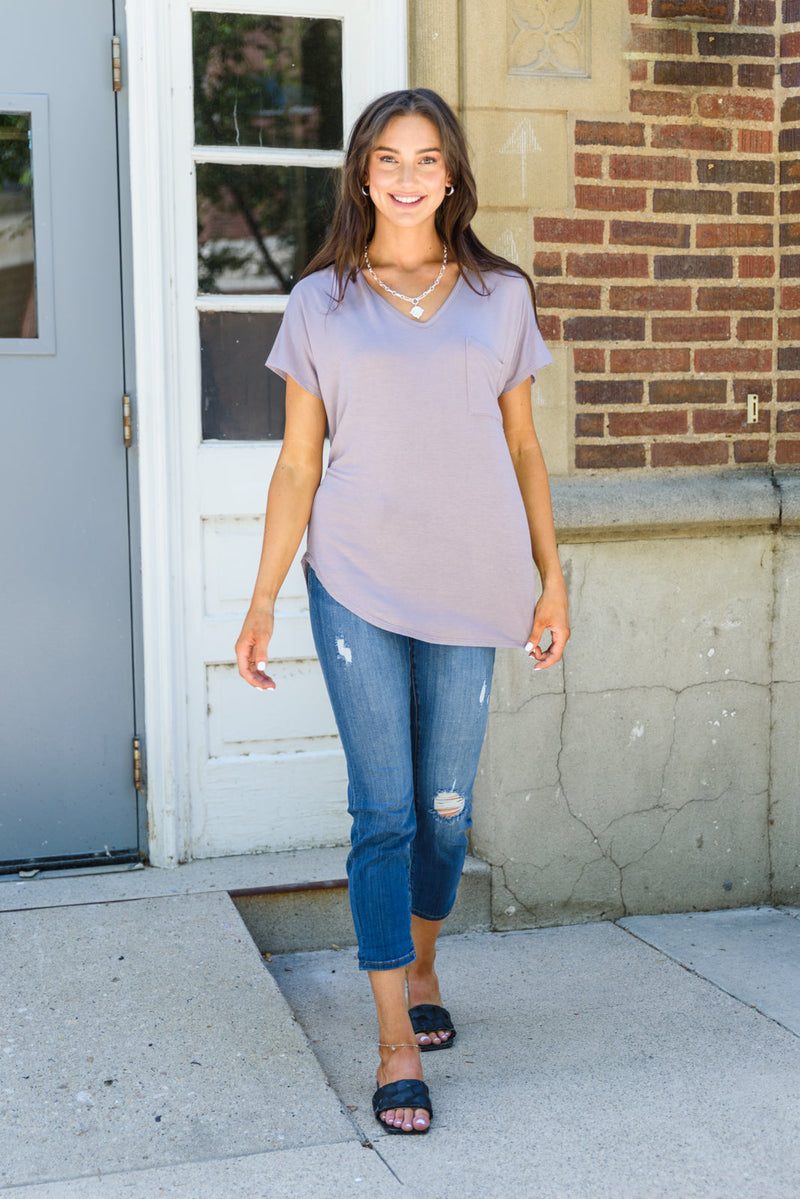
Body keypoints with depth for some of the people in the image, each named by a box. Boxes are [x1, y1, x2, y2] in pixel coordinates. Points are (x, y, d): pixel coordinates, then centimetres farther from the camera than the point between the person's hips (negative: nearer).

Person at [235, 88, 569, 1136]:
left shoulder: (501, 297, 8)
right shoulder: (321, 304, 5)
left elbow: (523, 450, 12)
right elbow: (297, 465, 5)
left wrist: (552, 578, 9)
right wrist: (262, 600, 2)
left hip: (468, 582, 2)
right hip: (356, 581, -1)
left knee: (446, 808, 9)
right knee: (384, 809, -2)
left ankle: (421, 969, 35)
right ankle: (398, 1046, 6)